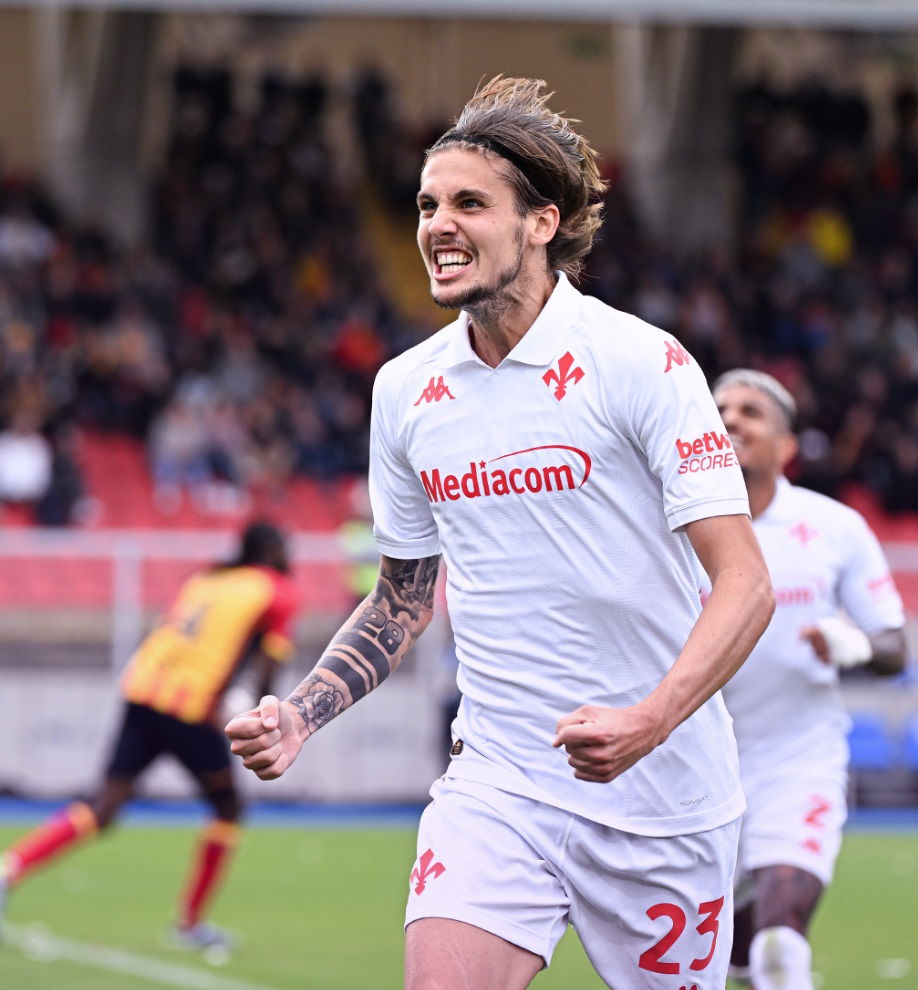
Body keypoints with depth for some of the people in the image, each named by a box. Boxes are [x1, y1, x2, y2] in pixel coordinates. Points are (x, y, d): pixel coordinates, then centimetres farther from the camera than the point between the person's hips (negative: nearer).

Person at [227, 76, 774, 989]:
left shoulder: (642, 364, -10)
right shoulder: (405, 389, 6)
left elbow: (744, 585, -14)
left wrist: (648, 723, -29)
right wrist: (300, 715, 4)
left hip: (662, 796, -3)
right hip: (495, 786, 3)